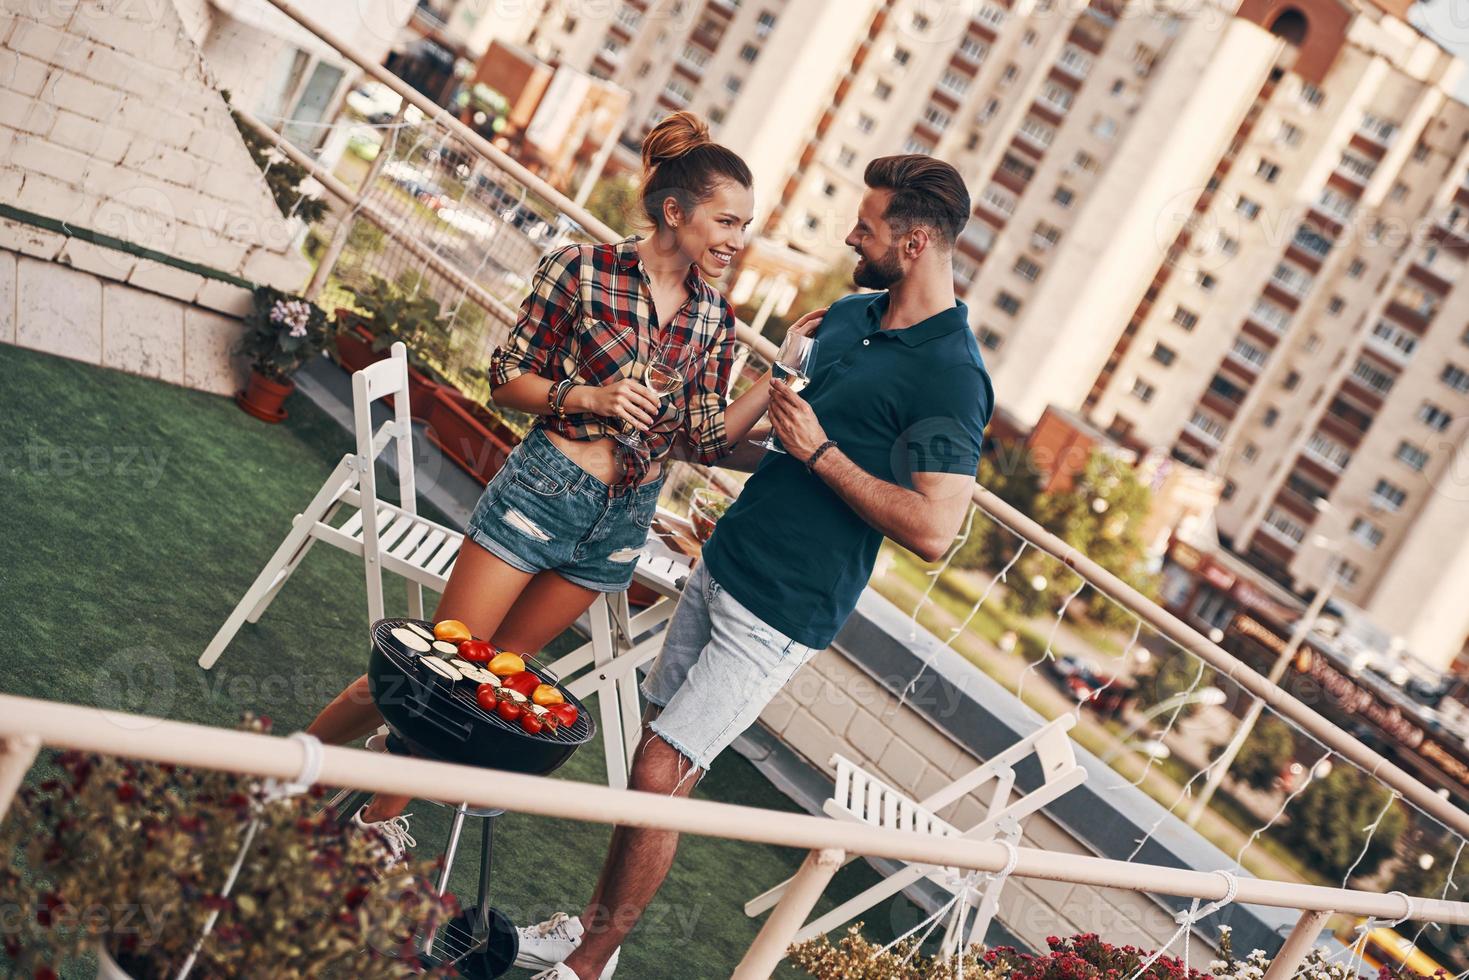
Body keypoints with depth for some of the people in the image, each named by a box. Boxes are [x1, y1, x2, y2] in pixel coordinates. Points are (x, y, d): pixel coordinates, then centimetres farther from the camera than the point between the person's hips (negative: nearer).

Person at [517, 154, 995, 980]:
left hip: (781, 611, -8)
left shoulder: (951, 377, -19)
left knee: (660, 774, -6)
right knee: (665, 759, 13)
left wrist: (819, 451, -21)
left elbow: (934, 528, -26)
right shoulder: (851, 316, 8)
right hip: (725, 564, 8)